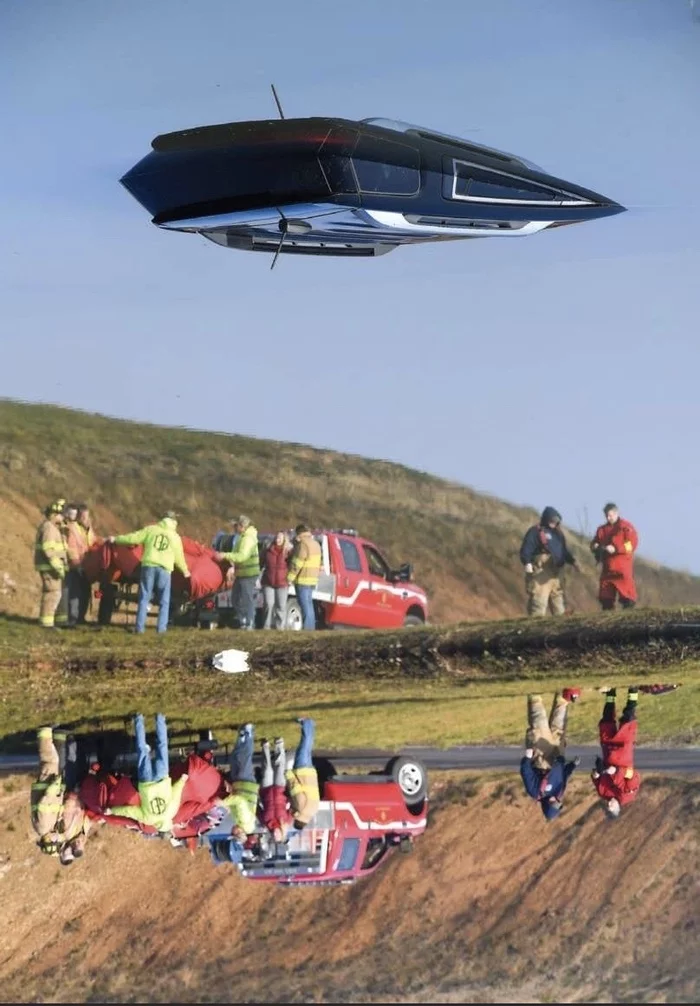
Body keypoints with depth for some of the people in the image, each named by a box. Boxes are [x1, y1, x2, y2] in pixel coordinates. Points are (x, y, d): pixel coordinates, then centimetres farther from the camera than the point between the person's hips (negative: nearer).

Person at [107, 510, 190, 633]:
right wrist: (185, 571, 30)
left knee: (144, 598, 5)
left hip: (149, 566, 1)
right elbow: (179, 557, 13)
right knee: (164, 601, 8)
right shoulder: (175, 536, 9)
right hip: (164, 569, -1)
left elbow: (133, 538, 7)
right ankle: (161, 628, 1)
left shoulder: (151, 529, 7)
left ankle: (140, 627, 0)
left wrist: (116, 539, 20)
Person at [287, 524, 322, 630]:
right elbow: (319, 564, 24)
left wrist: (290, 577, -13)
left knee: (306, 607, -10)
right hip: (312, 580, 9)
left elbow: (297, 563, -17)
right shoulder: (316, 544, 17)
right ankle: (311, 628, 17)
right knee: (309, 606, 15)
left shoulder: (303, 544, -14)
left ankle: (306, 628, -12)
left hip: (303, 580, -9)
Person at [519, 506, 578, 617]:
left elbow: (564, 551, 25)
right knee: (538, 602, -13)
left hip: (555, 574, 8)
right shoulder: (535, 532, -5)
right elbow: (526, 549, -15)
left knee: (559, 603, 13)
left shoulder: (557, 533, 20)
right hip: (540, 574, -8)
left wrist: (572, 561, 8)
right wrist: (527, 563, -31)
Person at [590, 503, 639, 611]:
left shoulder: (626, 527, 0)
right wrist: (596, 547, -6)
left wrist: (616, 549, -20)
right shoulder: (602, 529, 16)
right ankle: (606, 610, 8)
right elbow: (593, 545, 19)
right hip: (607, 567, 5)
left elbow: (632, 544, -11)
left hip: (623, 566, -5)